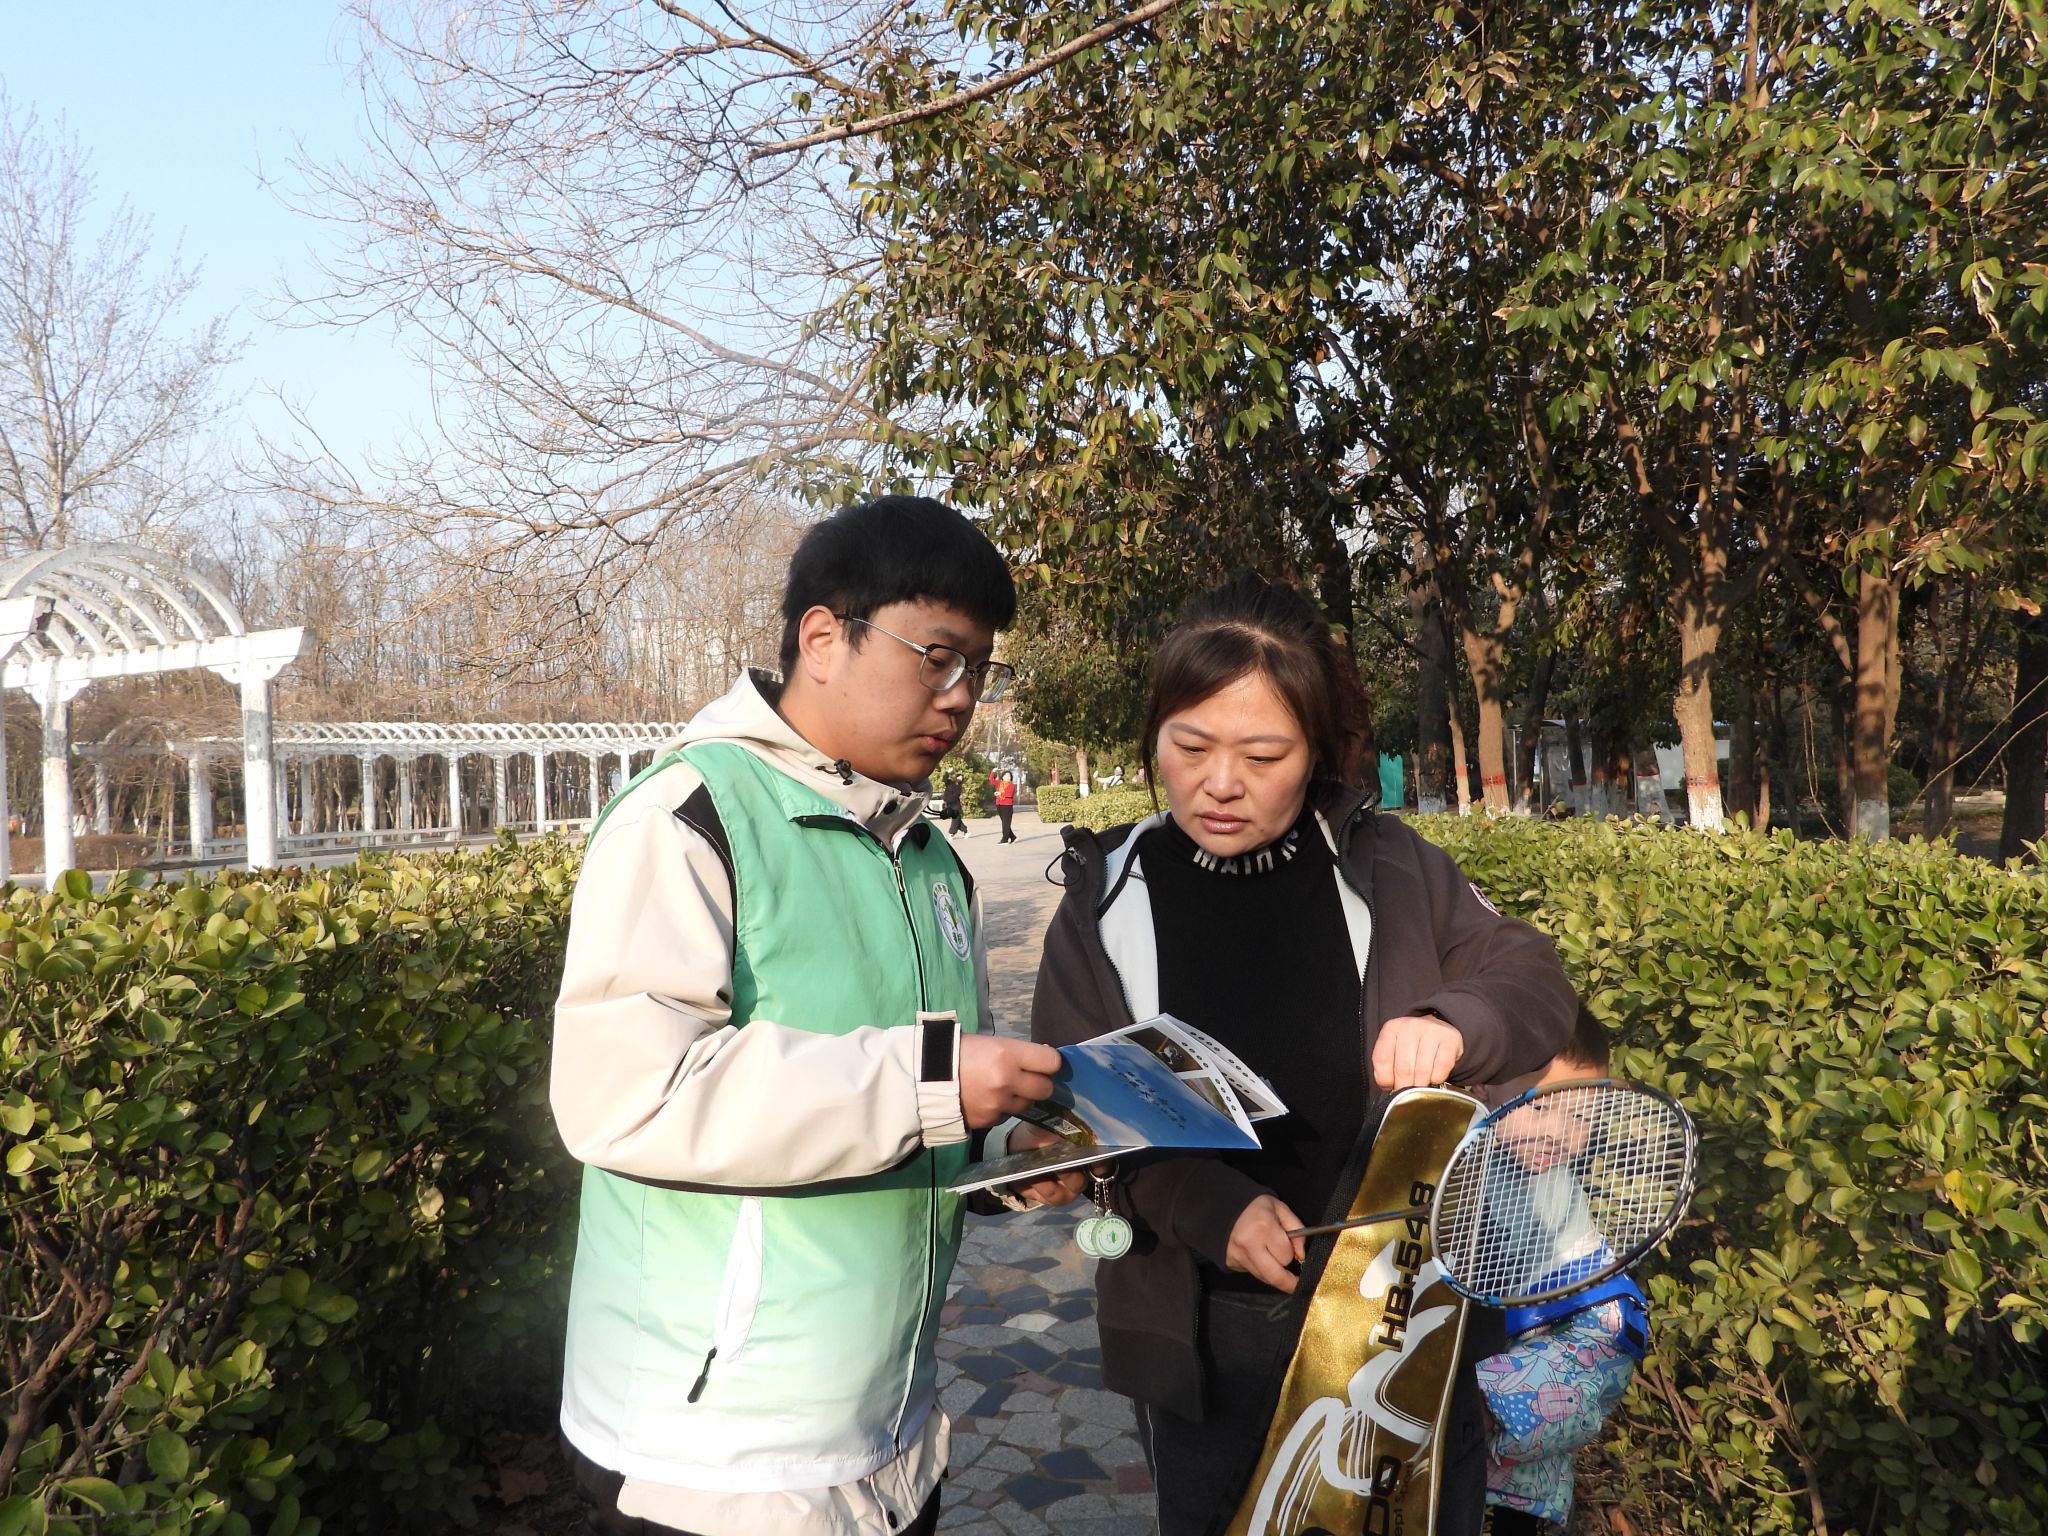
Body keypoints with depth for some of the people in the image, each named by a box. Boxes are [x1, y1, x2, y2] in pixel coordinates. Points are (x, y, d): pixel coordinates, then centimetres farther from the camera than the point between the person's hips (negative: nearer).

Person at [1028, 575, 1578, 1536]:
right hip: (1204, 1333, 0)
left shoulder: (1389, 869, -4)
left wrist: (1454, 1024, -22)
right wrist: (1208, 1205, -24)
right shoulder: (1106, 903, -5)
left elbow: (1537, 985, 2)